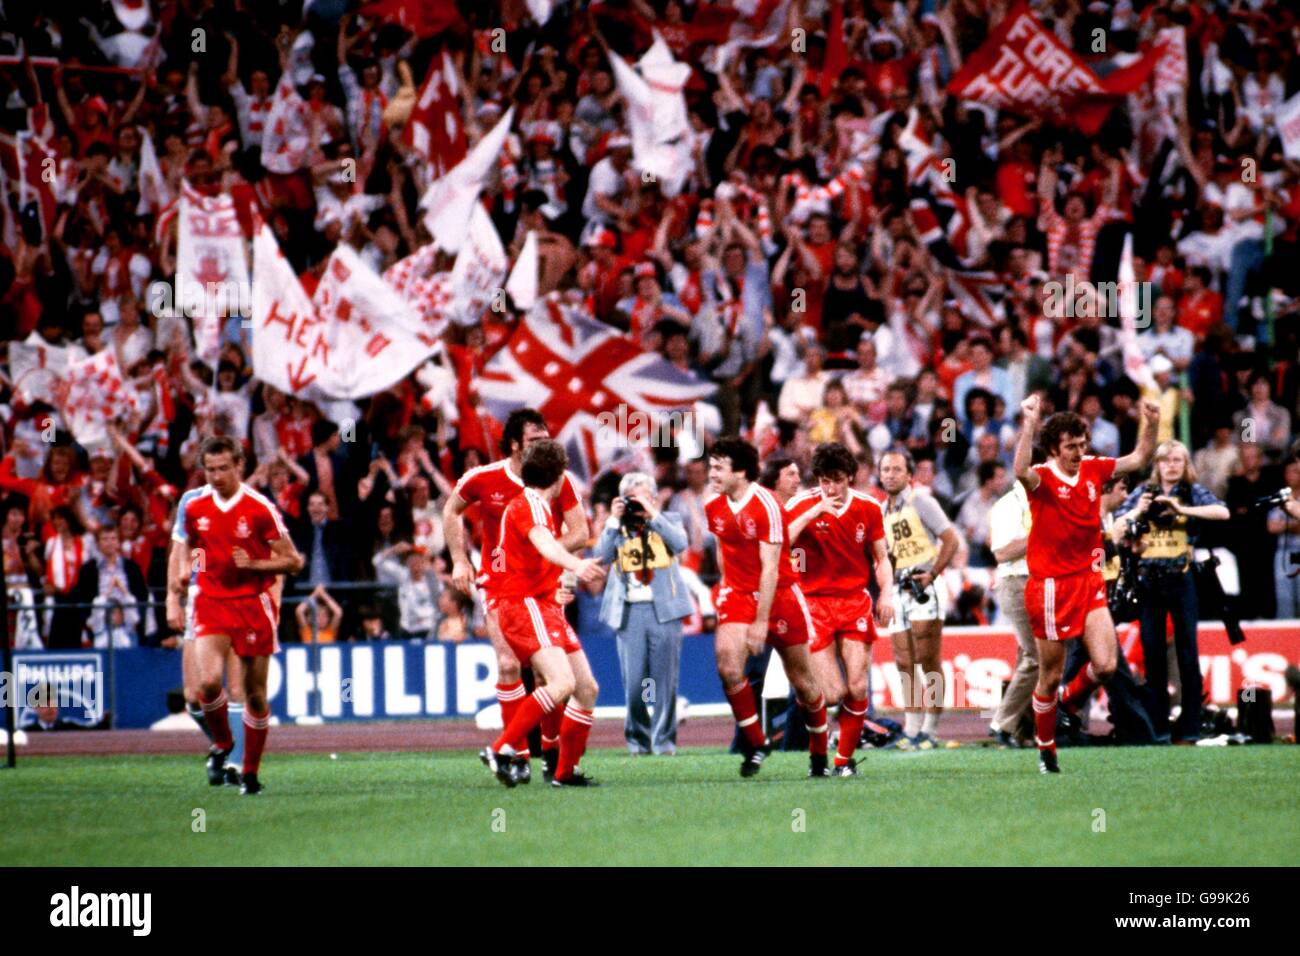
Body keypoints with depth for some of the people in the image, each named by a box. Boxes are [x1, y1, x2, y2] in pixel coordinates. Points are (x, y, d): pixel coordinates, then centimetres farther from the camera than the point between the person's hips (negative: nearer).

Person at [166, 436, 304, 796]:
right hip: (211, 603, 1)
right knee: (208, 681, -20)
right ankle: (222, 744, 9)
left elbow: (293, 562, -4)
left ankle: (251, 772, 18)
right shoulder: (194, 507, 3)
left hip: (254, 605, -1)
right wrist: (173, 600, 9)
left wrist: (253, 564, -18)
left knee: (255, 694, 3)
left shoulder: (260, 508, -7)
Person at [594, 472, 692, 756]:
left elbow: (680, 544, -11)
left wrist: (653, 515, -12)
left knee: (665, 679, -2)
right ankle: (637, 739, 12)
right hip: (629, 612, 1)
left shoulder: (669, 520, 9)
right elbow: (601, 556, -5)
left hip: (664, 609, -1)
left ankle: (664, 740, 5)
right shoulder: (616, 527, 10)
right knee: (633, 682, -1)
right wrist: (614, 520, -8)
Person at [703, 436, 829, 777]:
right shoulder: (713, 506, 0)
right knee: (728, 666, -21)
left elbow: (770, 569, -20)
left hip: (778, 594, -4)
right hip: (737, 593, 4)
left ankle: (819, 755, 25)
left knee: (803, 683, 6)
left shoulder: (766, 505, -19)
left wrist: (761, 622, -22)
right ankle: (755, 743, -7)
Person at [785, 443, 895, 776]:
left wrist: (886, 594, -4)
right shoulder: (802, 505, -7)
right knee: (832, 694, -12)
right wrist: (813, 513, -27)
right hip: (815, 602, -2)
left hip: (855, 602, 2)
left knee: (857, 689, -10)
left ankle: (845, 759, 9)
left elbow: (881, 558, 13)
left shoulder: (868, 508, 1)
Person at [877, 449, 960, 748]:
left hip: (925, 587, -7)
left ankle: (930, 730, -4)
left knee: (929, 662, -7)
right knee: (905, 664, 5)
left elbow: (950, 541, -9)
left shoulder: (920, 502, -4)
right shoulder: (883, 511, 16)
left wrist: (932, 574, -16)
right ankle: (912, 730, 9)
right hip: (899, 590, 7)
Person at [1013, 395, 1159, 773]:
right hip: (1051, 585, -5)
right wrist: (1029, 424, -43)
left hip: (1088, 581, 5)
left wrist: (1151, 424, -5)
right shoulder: (1043, 478, -13)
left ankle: (1071, 701, 24)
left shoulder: (1093, 470, 4)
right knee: (1051, 676, 4)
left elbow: (1138, 459, 11)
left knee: (1105, 664, -9)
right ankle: (1046, 749, 21)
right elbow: (1022, 472, -36)